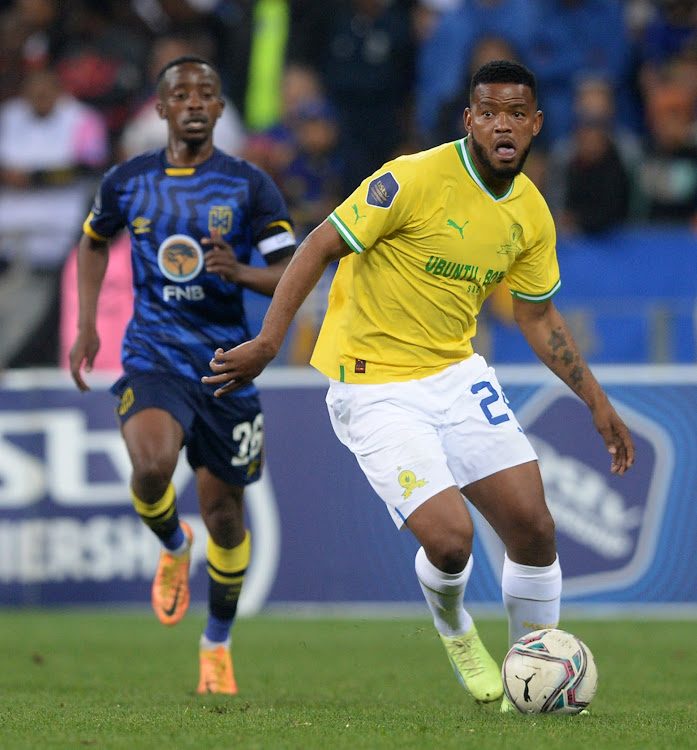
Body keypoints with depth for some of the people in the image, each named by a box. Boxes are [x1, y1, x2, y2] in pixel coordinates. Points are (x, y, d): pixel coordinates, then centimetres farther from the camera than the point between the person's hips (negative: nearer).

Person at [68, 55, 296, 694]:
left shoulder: (249, 186, -2)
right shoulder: (127, 182, 4)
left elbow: (293, 276, -4)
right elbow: (95, 241, 24)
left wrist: (240, 272, -25)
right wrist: (86, 326, 15)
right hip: (152, 360, 0)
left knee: (224, 515, 7)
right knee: (152, 464, -30)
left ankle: (217, 643, 30)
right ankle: (173, 547, 6)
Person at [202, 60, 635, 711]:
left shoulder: (531, 214, 2)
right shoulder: (417, 179, -19)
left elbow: (538, 318, 15)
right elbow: (321, 246, -15)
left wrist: (598, 404, 13)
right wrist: (268, 342, -22)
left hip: (457, 375, 6)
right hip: (374, 388, -6)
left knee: (535, 529, -1)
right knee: (450, 540, -19)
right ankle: (452, 625, 17)